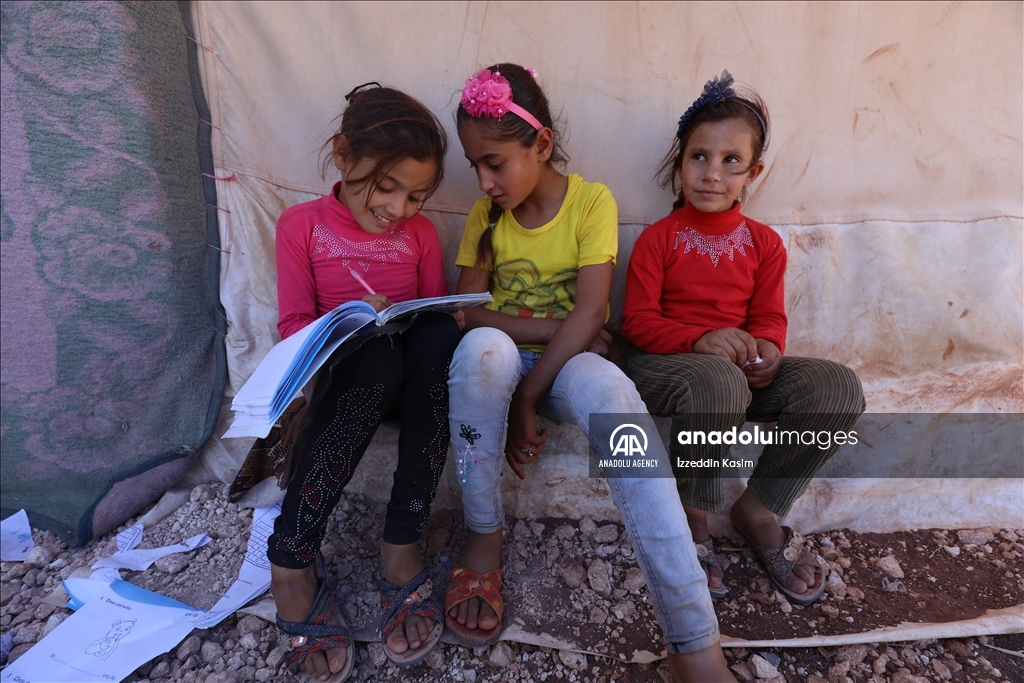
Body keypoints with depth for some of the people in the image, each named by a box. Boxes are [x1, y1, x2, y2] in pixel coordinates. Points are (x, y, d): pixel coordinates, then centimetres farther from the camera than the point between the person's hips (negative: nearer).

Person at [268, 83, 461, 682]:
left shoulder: (420, 233, 11)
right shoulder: (302, 225, 3)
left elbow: (441, 311, 12)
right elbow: (293, 326, 0)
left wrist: (421, 325, -12)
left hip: (414, 379, 3)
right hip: (344, 376, -2)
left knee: (441, 335, -32)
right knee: (378, 353, -37)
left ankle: (403, 539, -27)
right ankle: (292, 557, -26)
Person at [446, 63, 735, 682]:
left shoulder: (592, 201, -4)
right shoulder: (485, 213, 6)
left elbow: (589, 314, -16)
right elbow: (467, 311, -3)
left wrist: (526, 399, -22)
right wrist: (554, 325, -15)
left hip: (570, 361, -2)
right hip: (504, 361, 2)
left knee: (613, 394, -38)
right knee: (481, 347, -35)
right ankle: (484, 538, -16)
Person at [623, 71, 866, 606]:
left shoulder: (763, 243, 12)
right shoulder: (658, 238, 0)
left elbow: (769, 316, 9)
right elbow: (637, 320, -7)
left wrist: (766, 349, -15)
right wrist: (700, 339, -23)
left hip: (742, 369, 5)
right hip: (662, 364, -4)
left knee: (838, 386, -17)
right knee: (719, 381, -39)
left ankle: (758, 506, -3)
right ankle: (689, 513, -12)